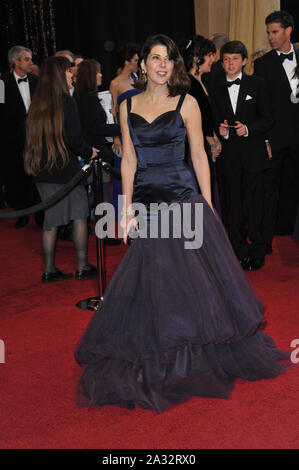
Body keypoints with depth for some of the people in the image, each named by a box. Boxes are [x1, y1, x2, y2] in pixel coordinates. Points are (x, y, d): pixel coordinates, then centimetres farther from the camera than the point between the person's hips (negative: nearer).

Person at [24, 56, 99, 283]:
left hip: (42, 171, 6)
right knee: (79, 216, 8)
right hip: (66, 169, -6)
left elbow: (34, 137, 12)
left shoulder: (37, 104, 7)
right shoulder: (67, 102, -12)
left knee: (51, 221, 12)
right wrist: (89, 152, 2)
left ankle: (49, 270, 16)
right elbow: (74, 140, -16)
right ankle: (82, 267, 13)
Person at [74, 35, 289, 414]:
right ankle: (156, 365, 26)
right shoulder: (128, 106, 8)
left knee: (193, 279, 2)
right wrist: (127, 209, 2)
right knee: (152, 282, 8)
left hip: (184, 199, -2)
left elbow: (199, 156, 0)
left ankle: (203, 358, 22)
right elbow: (129, 160, 7)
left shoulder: (186, 103, 1)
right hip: (148, 203, 3)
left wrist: (207, 205, -4)